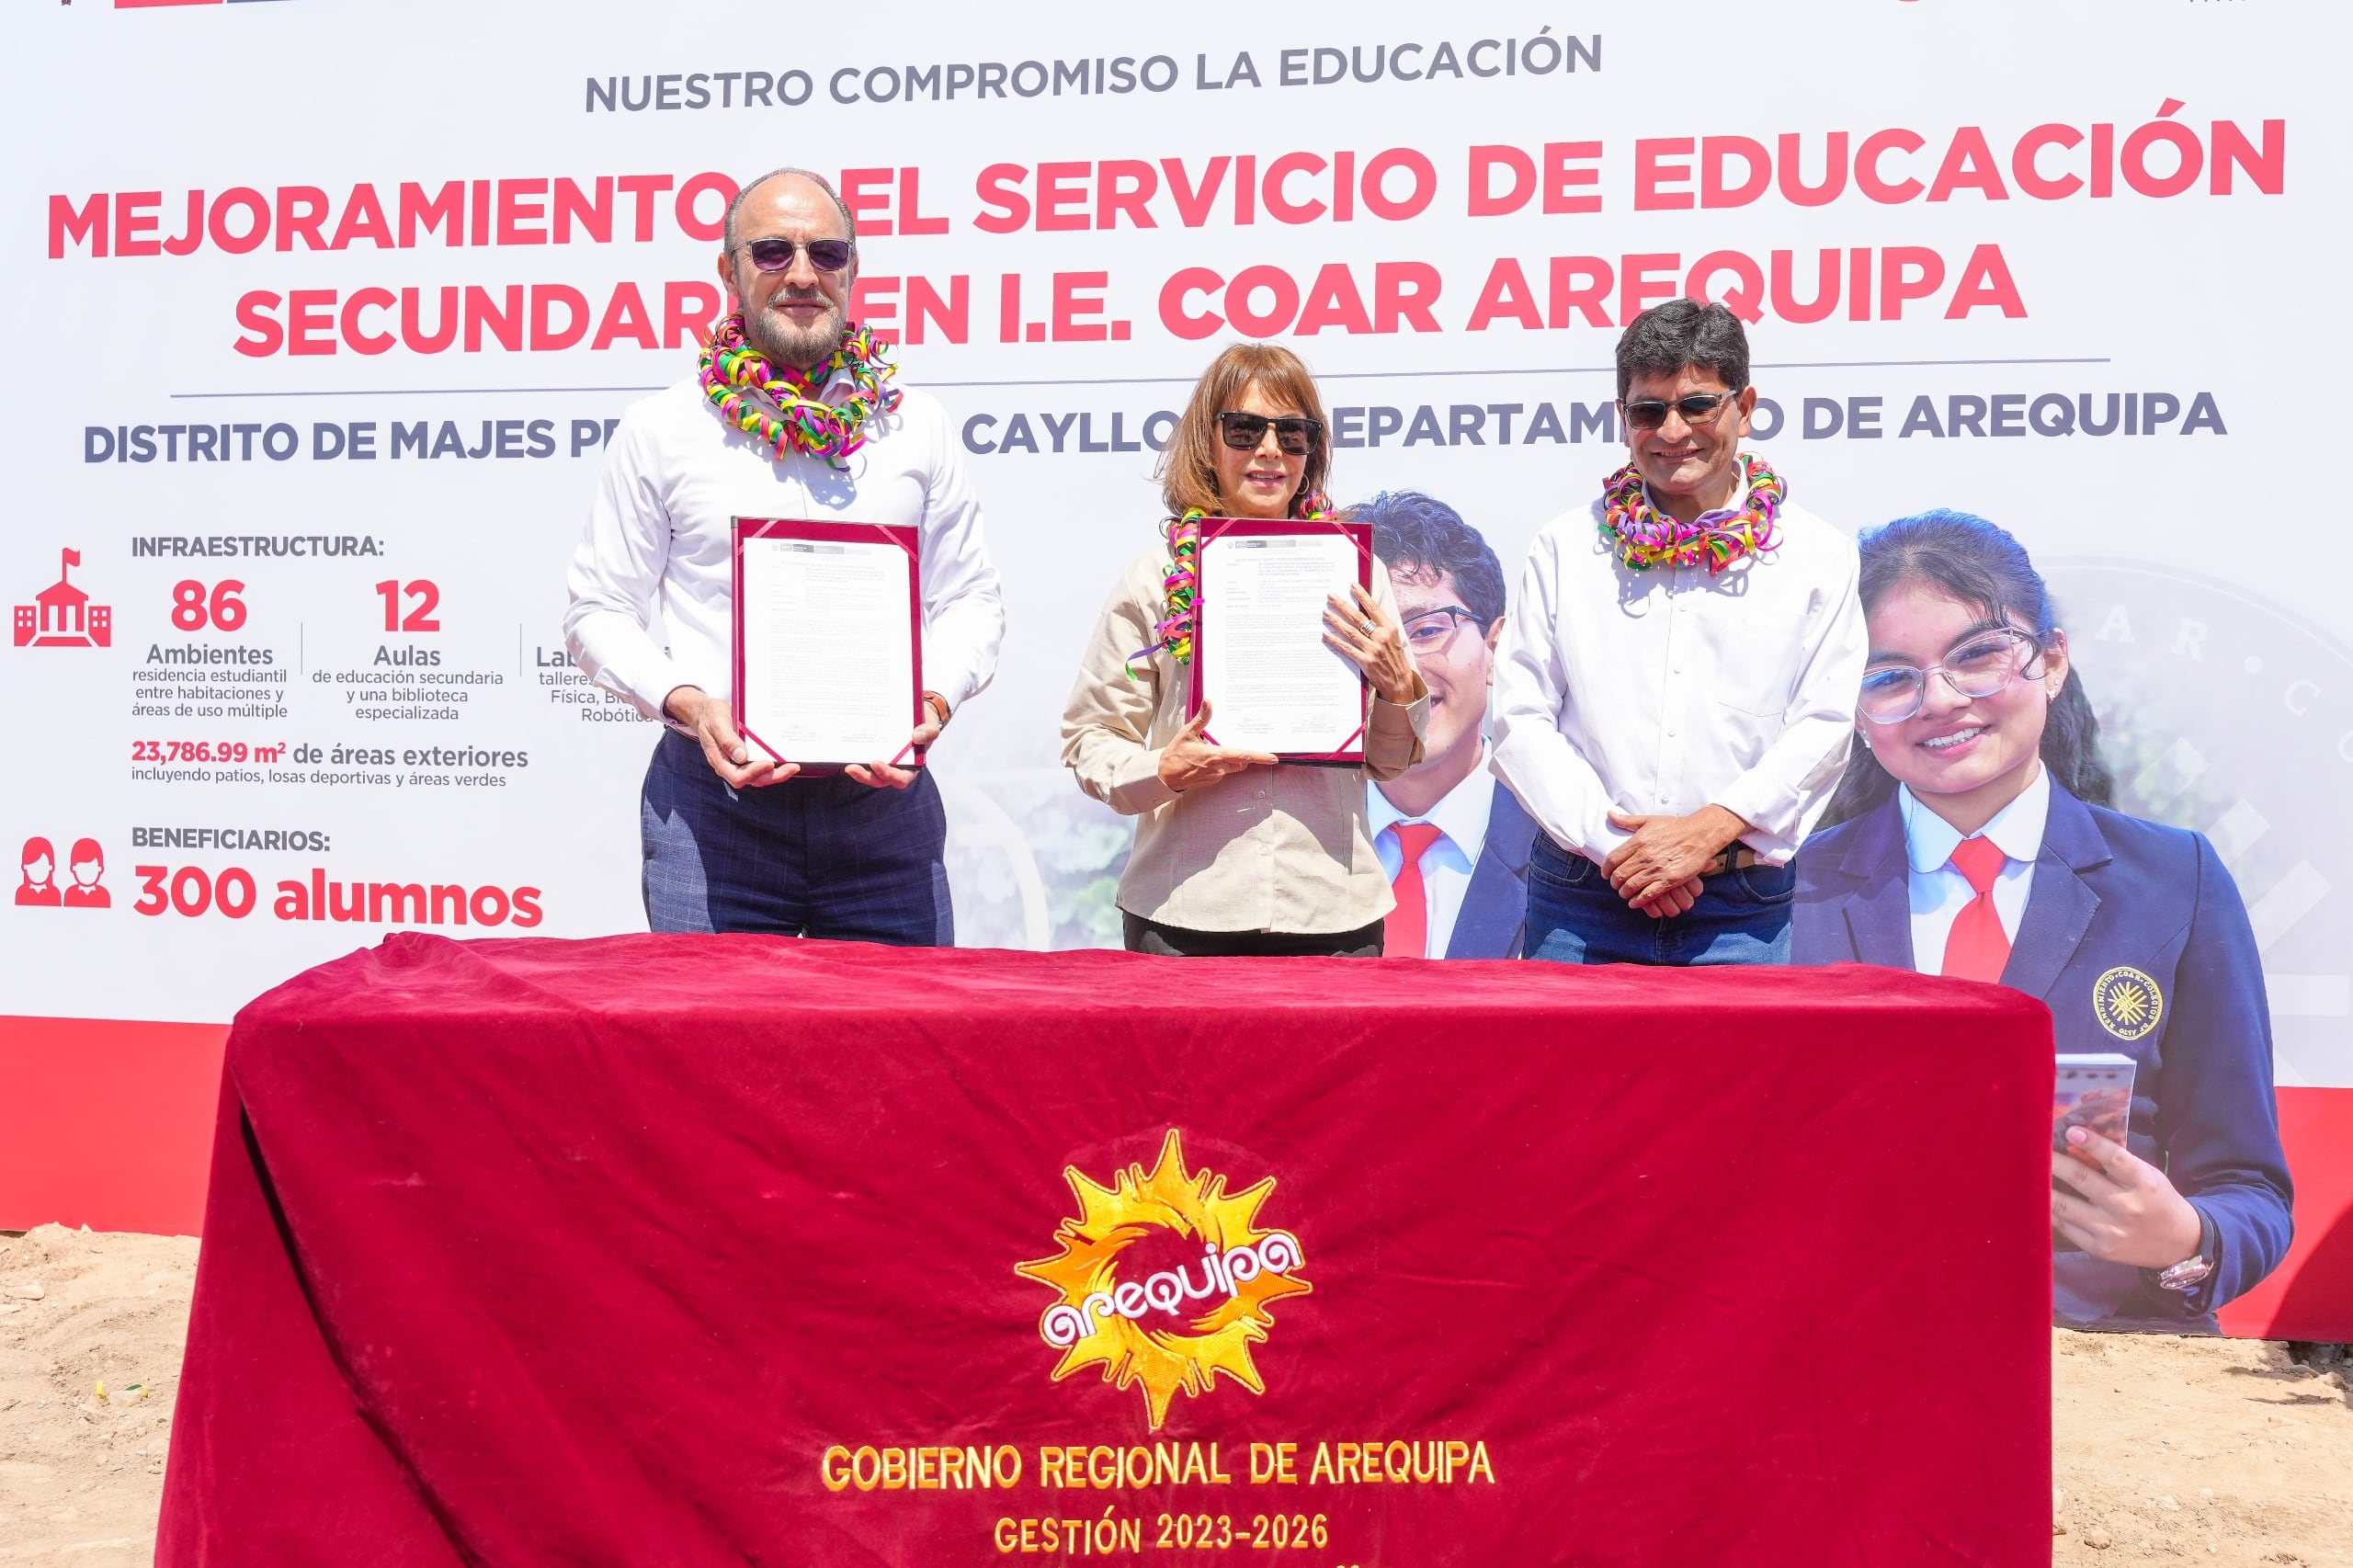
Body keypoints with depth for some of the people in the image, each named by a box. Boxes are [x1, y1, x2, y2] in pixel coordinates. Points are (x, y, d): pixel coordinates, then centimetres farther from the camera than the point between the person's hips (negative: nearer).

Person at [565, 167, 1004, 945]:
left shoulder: (916, 427, 11)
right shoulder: (663, 430, 6)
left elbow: (971, 598, 14)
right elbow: (599, 609, 7)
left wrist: (939, 696, -5)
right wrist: (686, 703, -10)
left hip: (885, 801, 2)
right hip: (711, 797, -1)